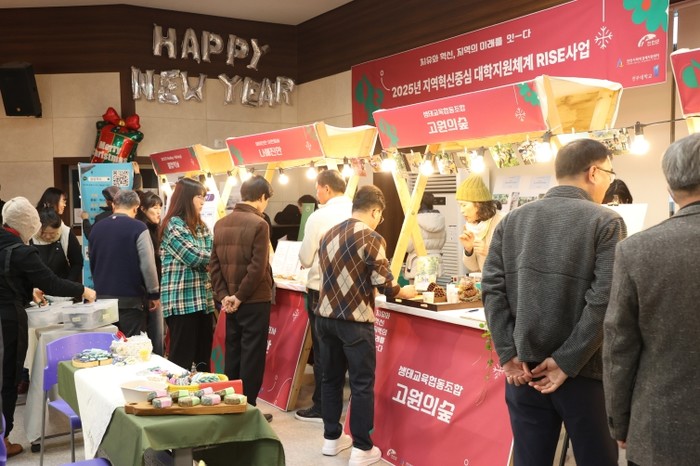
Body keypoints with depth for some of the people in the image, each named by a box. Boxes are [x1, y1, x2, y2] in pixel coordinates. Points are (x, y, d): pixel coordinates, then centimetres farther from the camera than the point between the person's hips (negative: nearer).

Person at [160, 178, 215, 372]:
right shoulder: (173, 225, -8)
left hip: (203, 299, 8)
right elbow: (194, 257, -15)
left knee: (204, 357, 11)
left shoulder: (201, 226, 16)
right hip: (182, 301, -8)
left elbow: (212, 254, 9)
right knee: (182, 357, -3)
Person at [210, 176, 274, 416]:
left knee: (232, 352, 15)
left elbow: (215, 264, 4)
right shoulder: (259, 224, -14)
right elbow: (257, 267, -19)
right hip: (255, 300, -7)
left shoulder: (221, 223, 7)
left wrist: (223, 295, 0)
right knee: (252, 356, 2)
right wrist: (240, 296, -11)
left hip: (230, 301, 7)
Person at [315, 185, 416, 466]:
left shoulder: (329, 235, 10)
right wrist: (405, 292, 5)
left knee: (331, 378, 16)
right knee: (362, 384, 3)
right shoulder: (371, 238, -11)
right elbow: (384, 284, -14)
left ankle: (332, 438, 28)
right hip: (354, 321, -7)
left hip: (326, 316, 7)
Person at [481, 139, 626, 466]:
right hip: (581, 371, -4)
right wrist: (566, 362, -12)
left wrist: (508, 354, -3)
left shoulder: (512, 220, 6)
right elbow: (604, 299, -16)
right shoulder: (607, 222, -7)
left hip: (523, 368, 4)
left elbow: (492, 288, -1)